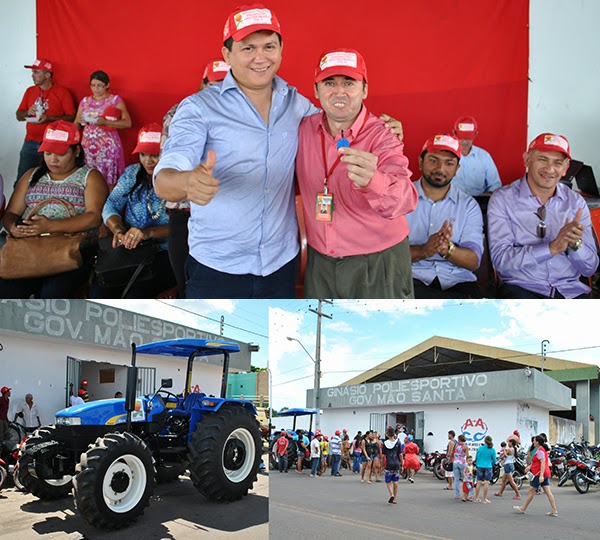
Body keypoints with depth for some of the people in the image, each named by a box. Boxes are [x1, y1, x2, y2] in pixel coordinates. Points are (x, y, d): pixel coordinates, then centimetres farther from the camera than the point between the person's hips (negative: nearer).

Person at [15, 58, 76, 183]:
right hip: (30, 143, 4)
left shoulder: (62, 92, -2)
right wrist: (28, 113, -6)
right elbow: (18, 116, 17)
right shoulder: (30, 91, 13)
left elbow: (71, 117, -6)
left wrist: (49, 118, -18)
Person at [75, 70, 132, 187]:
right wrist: (80, 121, -5)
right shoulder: (85, 101, 15)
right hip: (88, 145, 4)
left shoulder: (115, 100, 3)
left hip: (107, 146, -4)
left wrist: (105, 122, -18)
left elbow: (127, 123, -7)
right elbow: (75, 125, 19)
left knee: (107, 182, -9)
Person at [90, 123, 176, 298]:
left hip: (165, 253, -4)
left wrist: (149, 233, -27)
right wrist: (118, 229, -13)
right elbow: (111, 206, 8)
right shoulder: (132, 173, 14)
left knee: (138, 291, -32)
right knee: (101, 286, -24)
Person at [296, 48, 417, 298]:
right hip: (320, 262, 4)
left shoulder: (382, 137, -16)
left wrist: (371, 181, -56)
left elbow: (404, 199, -34)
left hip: (378, 264, -3)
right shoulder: (304, 129, -2)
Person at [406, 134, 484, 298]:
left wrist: (447, 250, -21)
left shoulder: (469, 205, 12)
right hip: (412, 277, 0)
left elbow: (473, 261, 1)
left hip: (456, 280, 1)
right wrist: (423, 250, -22)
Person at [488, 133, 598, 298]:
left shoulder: (576, 202, 10)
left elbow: (590, 269, 9)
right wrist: (553, 247, -20)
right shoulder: (502, 199, 0)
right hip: (522, 287, -3)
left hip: (569, 290, 3)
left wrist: (575, 244, -13)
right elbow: (500, 259, -11)